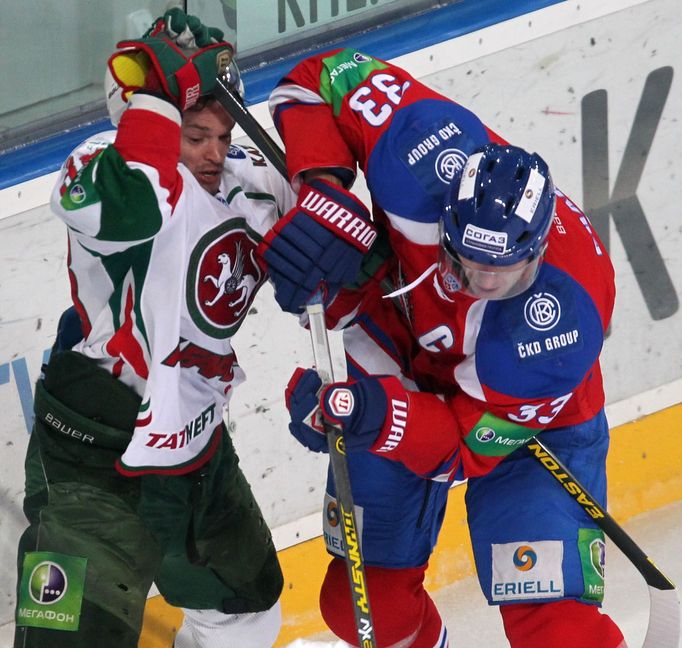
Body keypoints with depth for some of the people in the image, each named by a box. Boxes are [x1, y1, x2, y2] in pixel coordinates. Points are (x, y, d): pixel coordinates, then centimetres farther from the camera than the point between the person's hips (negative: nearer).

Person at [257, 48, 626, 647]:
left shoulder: (565, 316, -39)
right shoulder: (431, 153, -36)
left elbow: (469, 443, -31)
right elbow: (328, 78, -20)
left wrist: (383, 418, -48)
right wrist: (322, 196, -34)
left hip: (529, 422, -3)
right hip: (397, 377, 4)